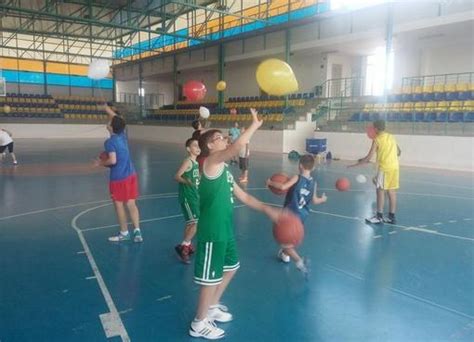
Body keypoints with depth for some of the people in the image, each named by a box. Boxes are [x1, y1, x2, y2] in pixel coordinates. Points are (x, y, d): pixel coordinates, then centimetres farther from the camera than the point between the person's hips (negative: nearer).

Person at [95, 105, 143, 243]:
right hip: (131, 174, 7)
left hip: (118, 178, -7)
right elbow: (117, 118, 23)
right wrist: (107, 108, 34)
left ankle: (124, 233, 19)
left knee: (119, 205, 8)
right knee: (131, 204, 9)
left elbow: (113, 160, -24)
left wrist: (101, 163, -6)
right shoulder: (122, 135, 5)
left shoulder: (110, 142, -15)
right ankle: (137, 231, 7)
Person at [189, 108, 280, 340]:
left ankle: (212, 308, 42)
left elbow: (243, 197, 17)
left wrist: (268, 210, 11)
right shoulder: (212, 162, -15)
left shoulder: (224, 170, 13)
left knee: (229, 269, 24)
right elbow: (237, 147, -33)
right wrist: (255, 125, -22)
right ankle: (199, 324, 22)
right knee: (211, 278, 3)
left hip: (225, 230, 10)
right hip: (212, 232, -10)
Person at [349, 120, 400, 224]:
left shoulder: (377, 139, -7)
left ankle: (379, 216, 1)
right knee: (392, 192, 9)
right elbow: (398, 152, 22)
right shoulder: (391, 137, 13)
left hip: (384, 168, -7)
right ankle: (391, 217, 14)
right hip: (395, 167, 7)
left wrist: (357, 163, -2)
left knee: (380, 191, -1)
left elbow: (368, 158, -10)